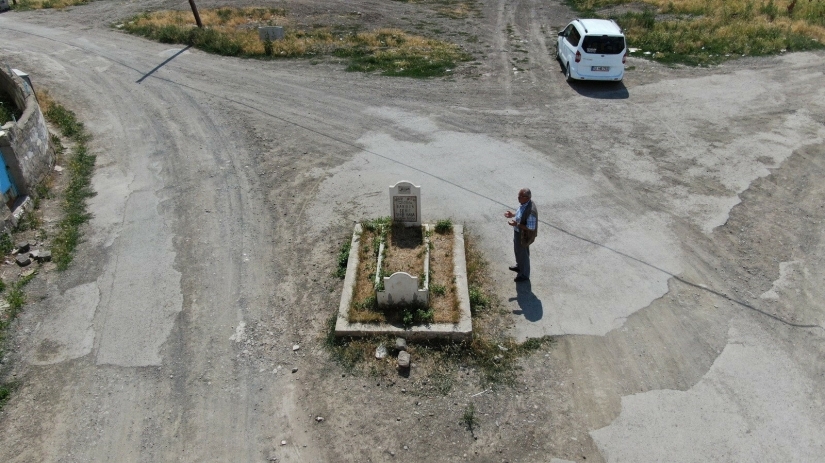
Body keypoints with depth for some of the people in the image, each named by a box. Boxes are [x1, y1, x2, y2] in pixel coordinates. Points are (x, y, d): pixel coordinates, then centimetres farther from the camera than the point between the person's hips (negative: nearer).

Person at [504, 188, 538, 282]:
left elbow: (531, 227, -30)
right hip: (518, 233, 9)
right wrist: (512, 215, 1)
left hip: (523, 236, -9)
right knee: (517, 251, 29)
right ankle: (519, 266, 55)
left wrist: (516, 224, -32)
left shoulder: (531, 210, -36)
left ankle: (524, 275, 34)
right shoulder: (524, 204, -7)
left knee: (523, 254, 12)